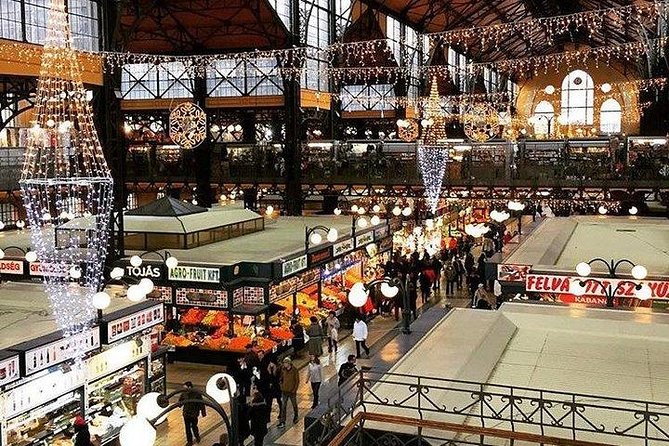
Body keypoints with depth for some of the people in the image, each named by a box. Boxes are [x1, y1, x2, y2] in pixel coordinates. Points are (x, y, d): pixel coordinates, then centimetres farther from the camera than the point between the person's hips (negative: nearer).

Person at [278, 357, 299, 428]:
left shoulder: (294, 370, -11)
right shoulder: (283, 370, -1)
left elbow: (297, 381, -7)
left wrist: (294, 389, -11)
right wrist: (281, 386, 2)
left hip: (292, 391, -2)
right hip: (284, 391, 2)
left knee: (294, 405, 15)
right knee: (283, 406, -2)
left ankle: (295, 418, 38)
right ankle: (282, 422, -3)